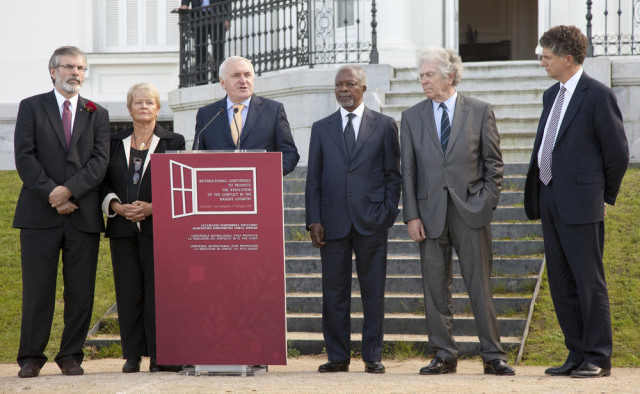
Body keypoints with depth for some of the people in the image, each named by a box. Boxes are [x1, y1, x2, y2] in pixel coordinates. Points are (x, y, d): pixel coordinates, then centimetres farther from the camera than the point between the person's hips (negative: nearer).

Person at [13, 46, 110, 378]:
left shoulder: (97, 114, 14)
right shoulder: (31, 108, 8)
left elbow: (100, 161, 2)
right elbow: (25, 157, -1)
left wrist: (69, 190, -12)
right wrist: (51, 194, -12)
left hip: (83, 215, 2)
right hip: (40, 214, -2)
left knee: (81, 292, 2)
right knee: (37, 290, -1)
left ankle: (71, 356, 12)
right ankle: (31, 357, 8)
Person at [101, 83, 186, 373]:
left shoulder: (173, 142, 8)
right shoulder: (115, 143, 15)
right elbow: (104, 183, 12)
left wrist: (153, 207, -11)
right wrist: (117, 206, -7)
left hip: (159, 227, -2)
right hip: (123, 227, 3)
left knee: (158, 291, -7)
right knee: (128, 291, -1)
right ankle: (133, 354, 4)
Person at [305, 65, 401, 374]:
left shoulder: (384, 126, 7)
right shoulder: (321, 128, 12)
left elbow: (393, 174, 6)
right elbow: (313, 178, 9)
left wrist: (387, 213, -4)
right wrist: (314, 220, -1)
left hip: (371, 221, -1)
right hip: (333, 221, 2)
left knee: (373, 291, 1)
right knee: (334, 293, 3)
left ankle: (373, 357, 7)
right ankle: (337, 357, 9)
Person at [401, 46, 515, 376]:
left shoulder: (480, 112, 3)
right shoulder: (412, 117, 8)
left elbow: (493, 162, 5)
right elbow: (408, 171, 6)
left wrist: (487, 201, -4)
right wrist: (411, 215, -1)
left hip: (471, 212, -2)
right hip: (430, 212, 2)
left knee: (480, 286, 0)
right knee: (435, 288, 4)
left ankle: (493, 356, 6)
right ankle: (444, 355, 12)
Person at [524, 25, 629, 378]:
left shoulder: (597, 95, -10)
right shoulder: (551, 95, 15)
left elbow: (618, 152, -7)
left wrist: (606, 194, 1)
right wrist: (538, 195, 16)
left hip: (580, 203, -8)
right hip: (550, 201, 8)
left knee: (589, 282, -4)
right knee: (561, 283, 10)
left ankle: (598, 359, 2)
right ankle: (577, 355, 17)